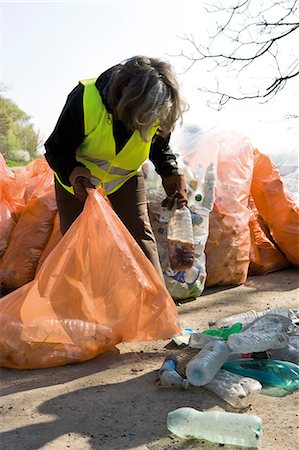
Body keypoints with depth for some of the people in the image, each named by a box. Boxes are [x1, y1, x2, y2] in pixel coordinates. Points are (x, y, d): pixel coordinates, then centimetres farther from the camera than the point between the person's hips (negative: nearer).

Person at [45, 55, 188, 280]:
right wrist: (73, 172, -42)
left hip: (125, 177, 2)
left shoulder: (158, 113, -22)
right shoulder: (85, 98, -32)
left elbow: (161, 148, -1)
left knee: (140, 234, -11)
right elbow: (56, 149, -22)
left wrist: (173, 174, -20)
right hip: (76, 180, -1)